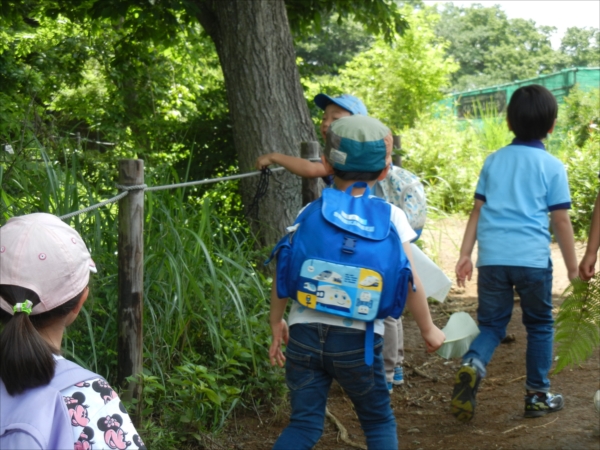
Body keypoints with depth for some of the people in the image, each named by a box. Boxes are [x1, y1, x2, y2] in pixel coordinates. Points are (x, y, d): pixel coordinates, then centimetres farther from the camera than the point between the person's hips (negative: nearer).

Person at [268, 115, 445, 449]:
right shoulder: (390, 216, -2)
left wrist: (277, 324, 18)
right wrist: (429, 329, 10)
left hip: (304, 333, 2)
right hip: (356, 340, -2)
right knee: (379, 422, 18)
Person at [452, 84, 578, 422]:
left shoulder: (494, 161, 10)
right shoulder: (552, 167, 0)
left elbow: (478, 211, 9)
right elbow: (561, 220, -1)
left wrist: (465, 255, 12)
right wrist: (573, 265, 7)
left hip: (492, 257, 3)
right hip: (532, 258, -2)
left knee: (492, 324, 12)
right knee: (540, 325, 16)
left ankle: (472, 365, -17)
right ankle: (538, 395, 21)